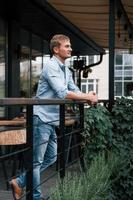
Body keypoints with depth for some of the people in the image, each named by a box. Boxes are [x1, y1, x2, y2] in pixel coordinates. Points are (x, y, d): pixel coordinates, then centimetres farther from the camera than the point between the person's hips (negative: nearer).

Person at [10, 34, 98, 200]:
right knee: (37, 160, 1)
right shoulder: (51, 66, -14)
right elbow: (62, 93, -24)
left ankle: (19, 182, 25)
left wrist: (88, 97, -9)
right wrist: (87, 97, -17)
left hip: (51, 120, 10)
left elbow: (74, 91, 11)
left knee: (51, 158, 16)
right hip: (42, 118, -10)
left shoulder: (66, 71, 15)